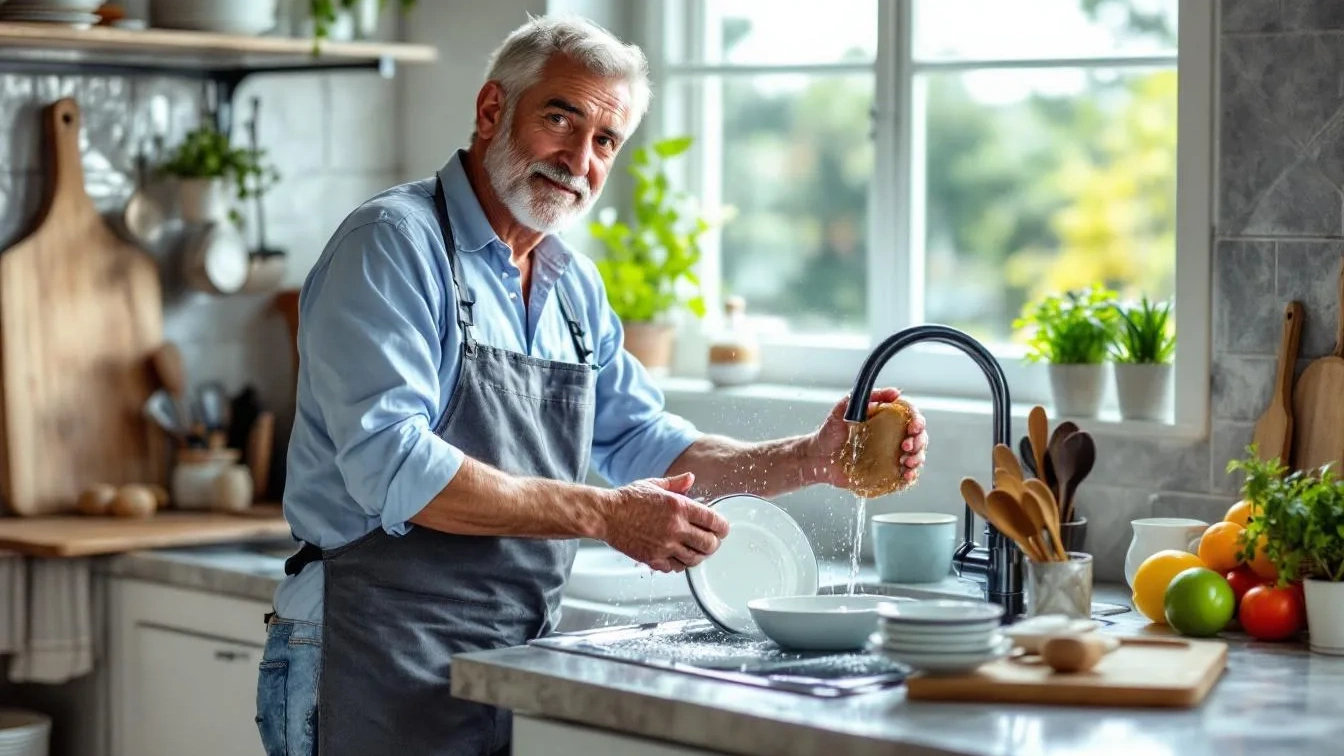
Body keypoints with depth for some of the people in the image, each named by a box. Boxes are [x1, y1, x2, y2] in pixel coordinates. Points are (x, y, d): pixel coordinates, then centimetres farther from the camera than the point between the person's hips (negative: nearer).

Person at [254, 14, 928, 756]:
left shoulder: (574, 286, 14)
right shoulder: (393, 243, -11)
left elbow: (642, 442, 21)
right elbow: (393, 465, -22)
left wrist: (809, 460, 7)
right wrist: (604, 515, -23)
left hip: (518, 662, 7)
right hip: (386, 665, -7)